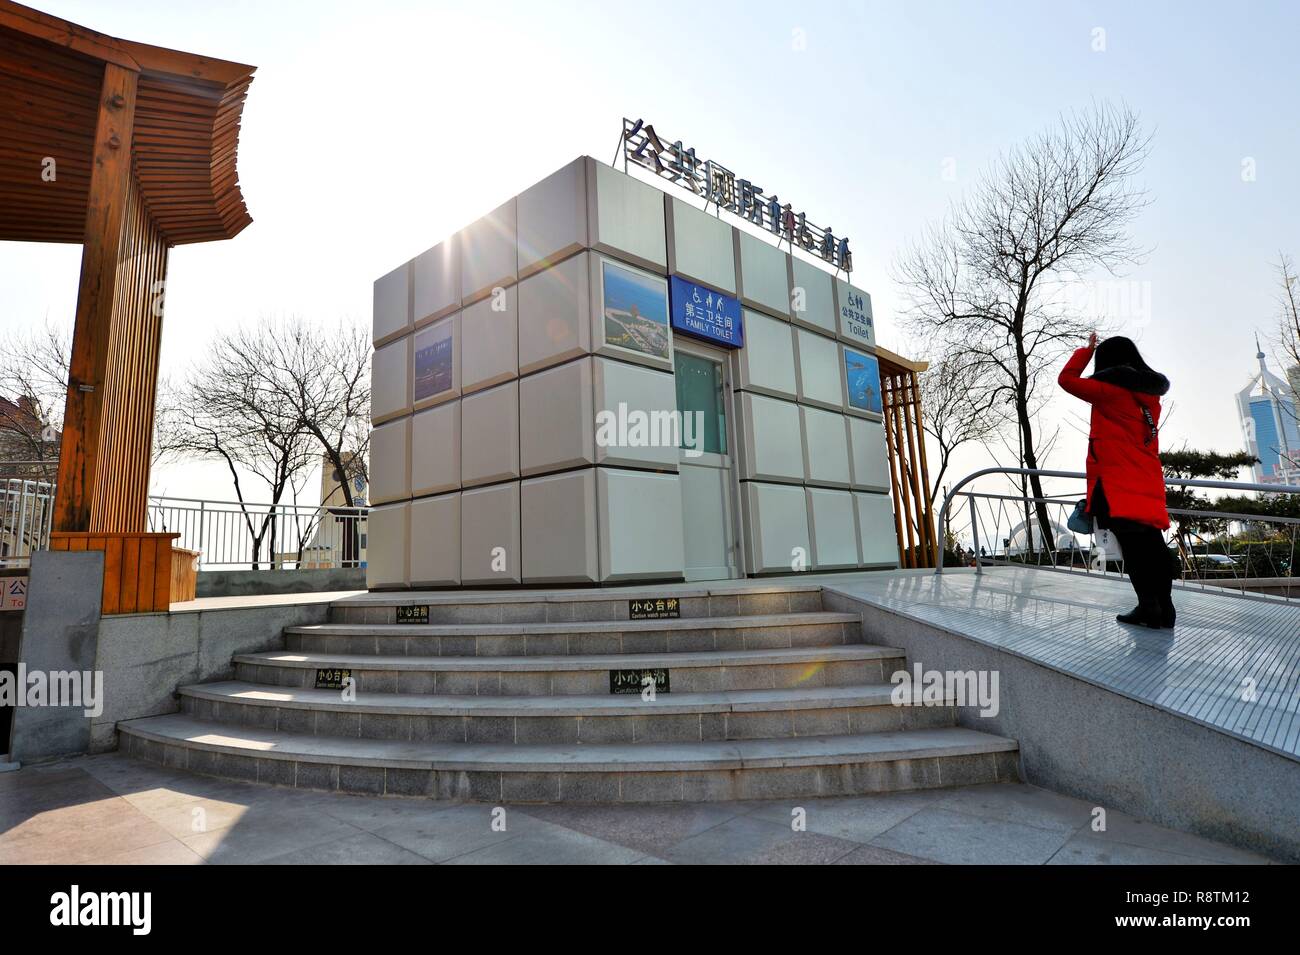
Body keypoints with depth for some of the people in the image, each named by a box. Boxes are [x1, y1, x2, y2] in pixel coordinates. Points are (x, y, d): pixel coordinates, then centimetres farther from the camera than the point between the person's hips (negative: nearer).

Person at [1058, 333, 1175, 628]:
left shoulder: (1111, 389, -1)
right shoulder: (1151, 395, 20)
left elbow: (1067, 378, 3)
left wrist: (1087, 349, 17)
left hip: (1117, 479, -7)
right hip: (1149, 480, 8)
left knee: (1131, 539, -13)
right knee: (1151, 540, 6)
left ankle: (1148, 604, -18)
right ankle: (1164, 607, 7)